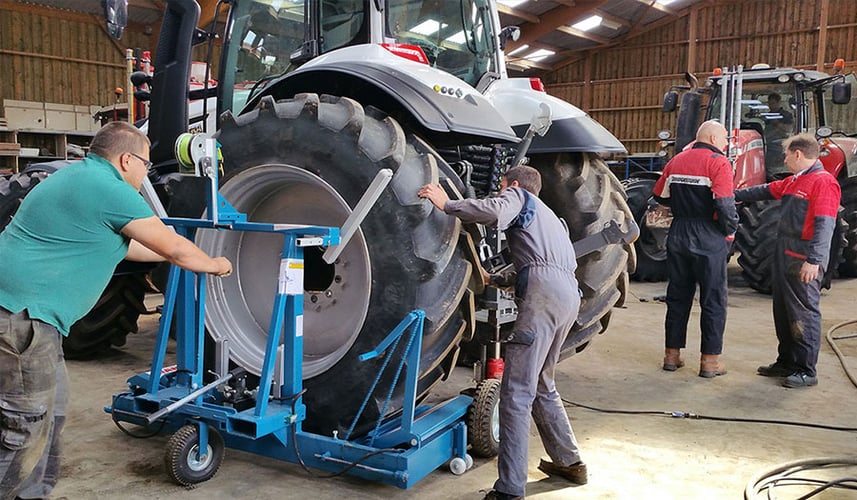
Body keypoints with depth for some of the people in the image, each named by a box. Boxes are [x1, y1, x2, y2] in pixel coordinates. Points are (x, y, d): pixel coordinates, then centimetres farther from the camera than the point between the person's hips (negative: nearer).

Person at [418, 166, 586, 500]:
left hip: (545, 294, -9)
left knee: (516, 393, -12)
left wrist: (446, 204, -2)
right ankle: (569, 462, 30)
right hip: (569, 294, 9)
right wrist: (494, 280, 51)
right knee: (541, 386, 22)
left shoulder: (517, 196, 14)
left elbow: (492, 211, -11)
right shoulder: (547, 216, 38)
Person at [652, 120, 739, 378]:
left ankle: (672, 354, 20)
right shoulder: (718, 163, -10)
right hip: (709, 240, -6)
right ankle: (710, 360, 10)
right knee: (713, 301, 5)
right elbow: (724, 204, -19)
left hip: (678, 237, 6)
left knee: (677, 297, 14)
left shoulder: (677, 160, 9)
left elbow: (660, 196, 12)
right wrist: (731, 230, -4)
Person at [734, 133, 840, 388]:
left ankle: (806, 371, 6)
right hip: (784, 256, 9)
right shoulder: (793, 181, 15)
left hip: (804, 262, -9)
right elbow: (765, 191, 28)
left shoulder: (824, 181, -14)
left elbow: (824, 225, -20)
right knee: (783, 311, 15)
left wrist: (814, 261, -24)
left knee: (804, 314, -3)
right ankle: (787, 362, 26)